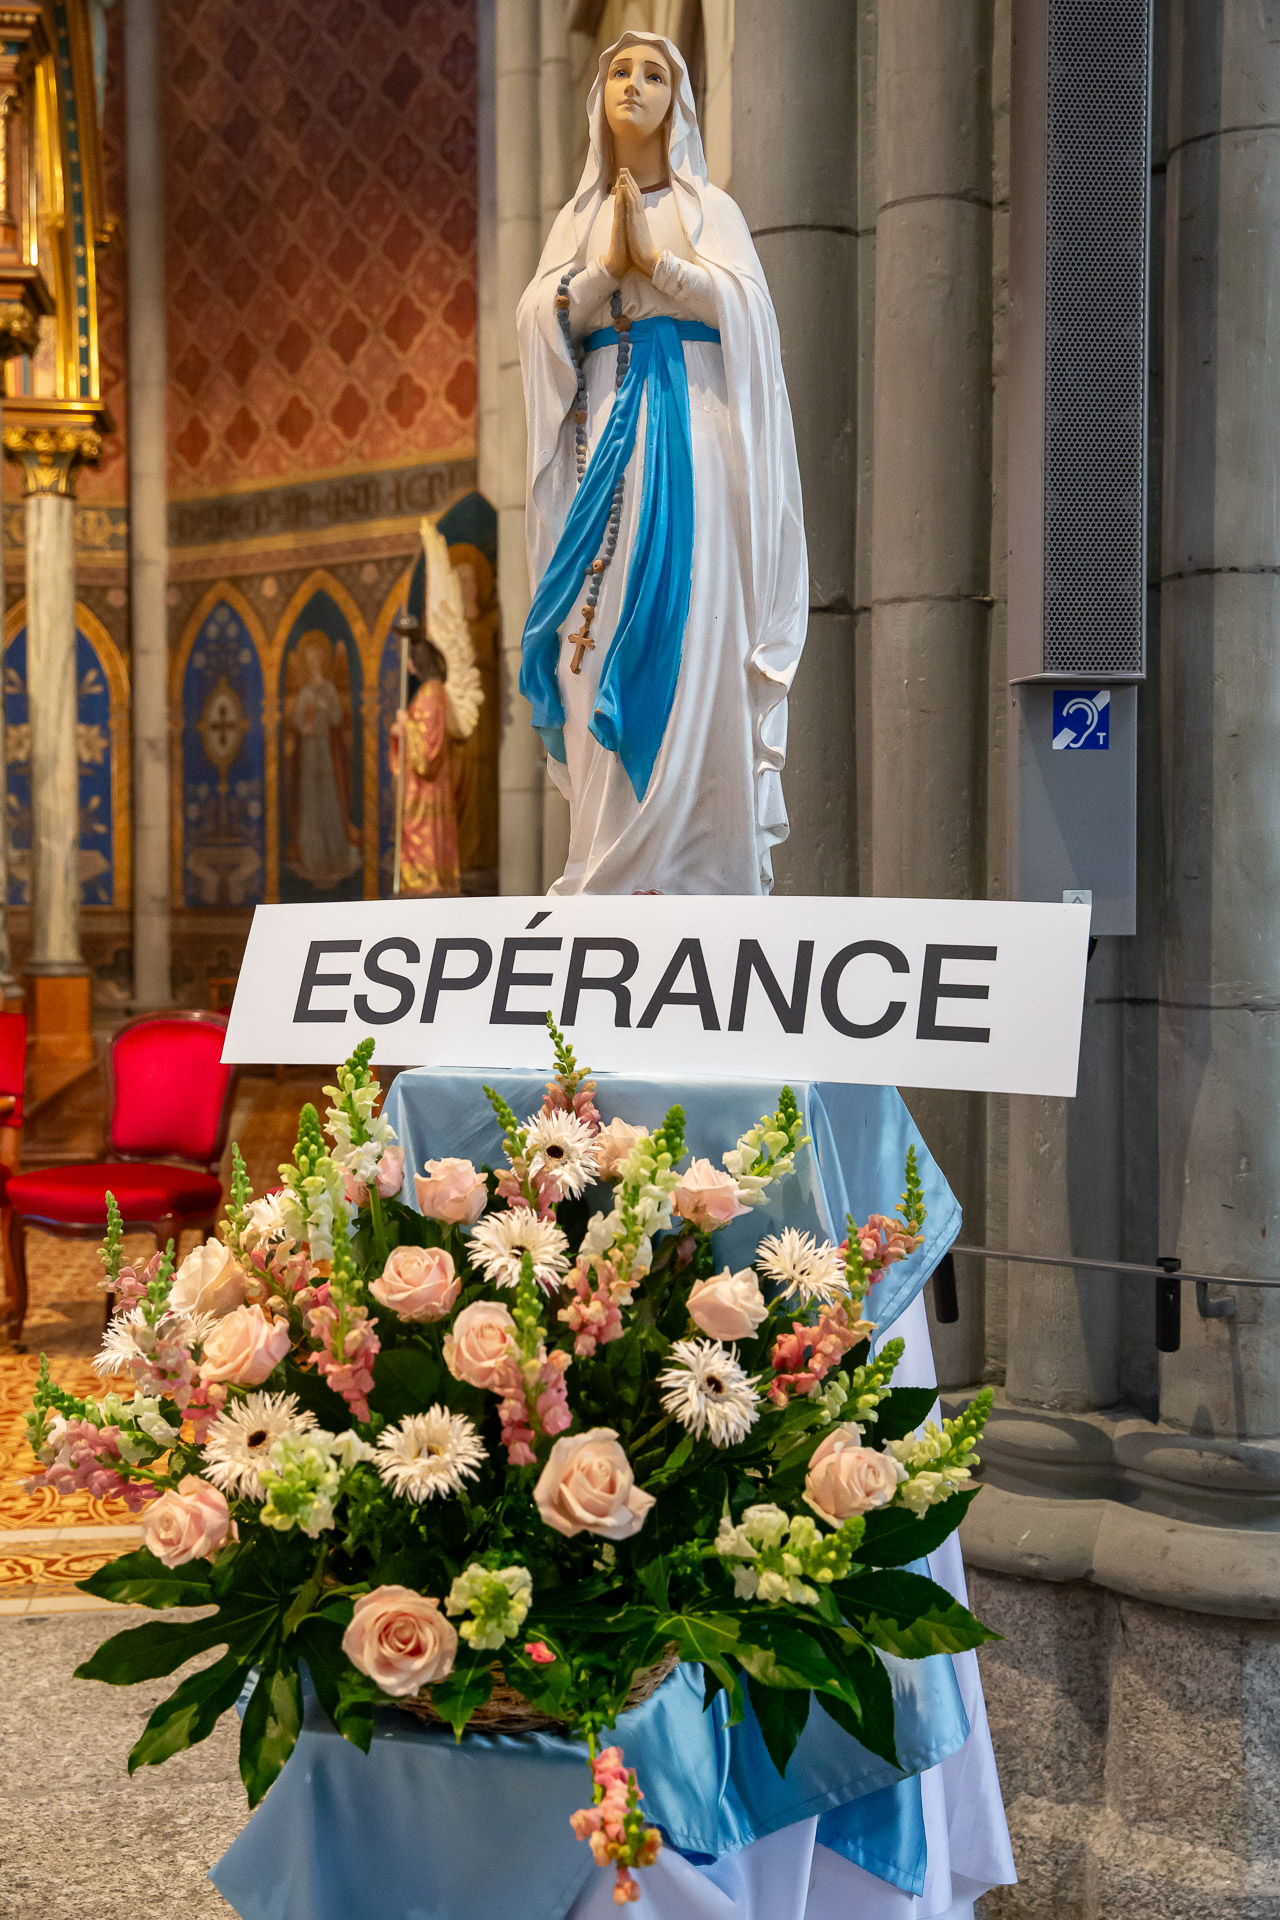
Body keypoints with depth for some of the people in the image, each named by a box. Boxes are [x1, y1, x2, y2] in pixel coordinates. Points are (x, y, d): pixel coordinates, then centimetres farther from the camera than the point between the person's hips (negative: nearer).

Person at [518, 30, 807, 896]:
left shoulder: (709, 206, 13)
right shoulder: (579, 217, 19)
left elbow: (739, 302, -3)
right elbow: (541, 317, 5)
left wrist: (653, 255, -11)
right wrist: (609, 266, -8)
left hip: (690, 428, -2)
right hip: (603, 432, 2)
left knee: (690, 631, -11)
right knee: (605, 632, -7)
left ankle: (692, 863, -10)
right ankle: (610, 863, -5)